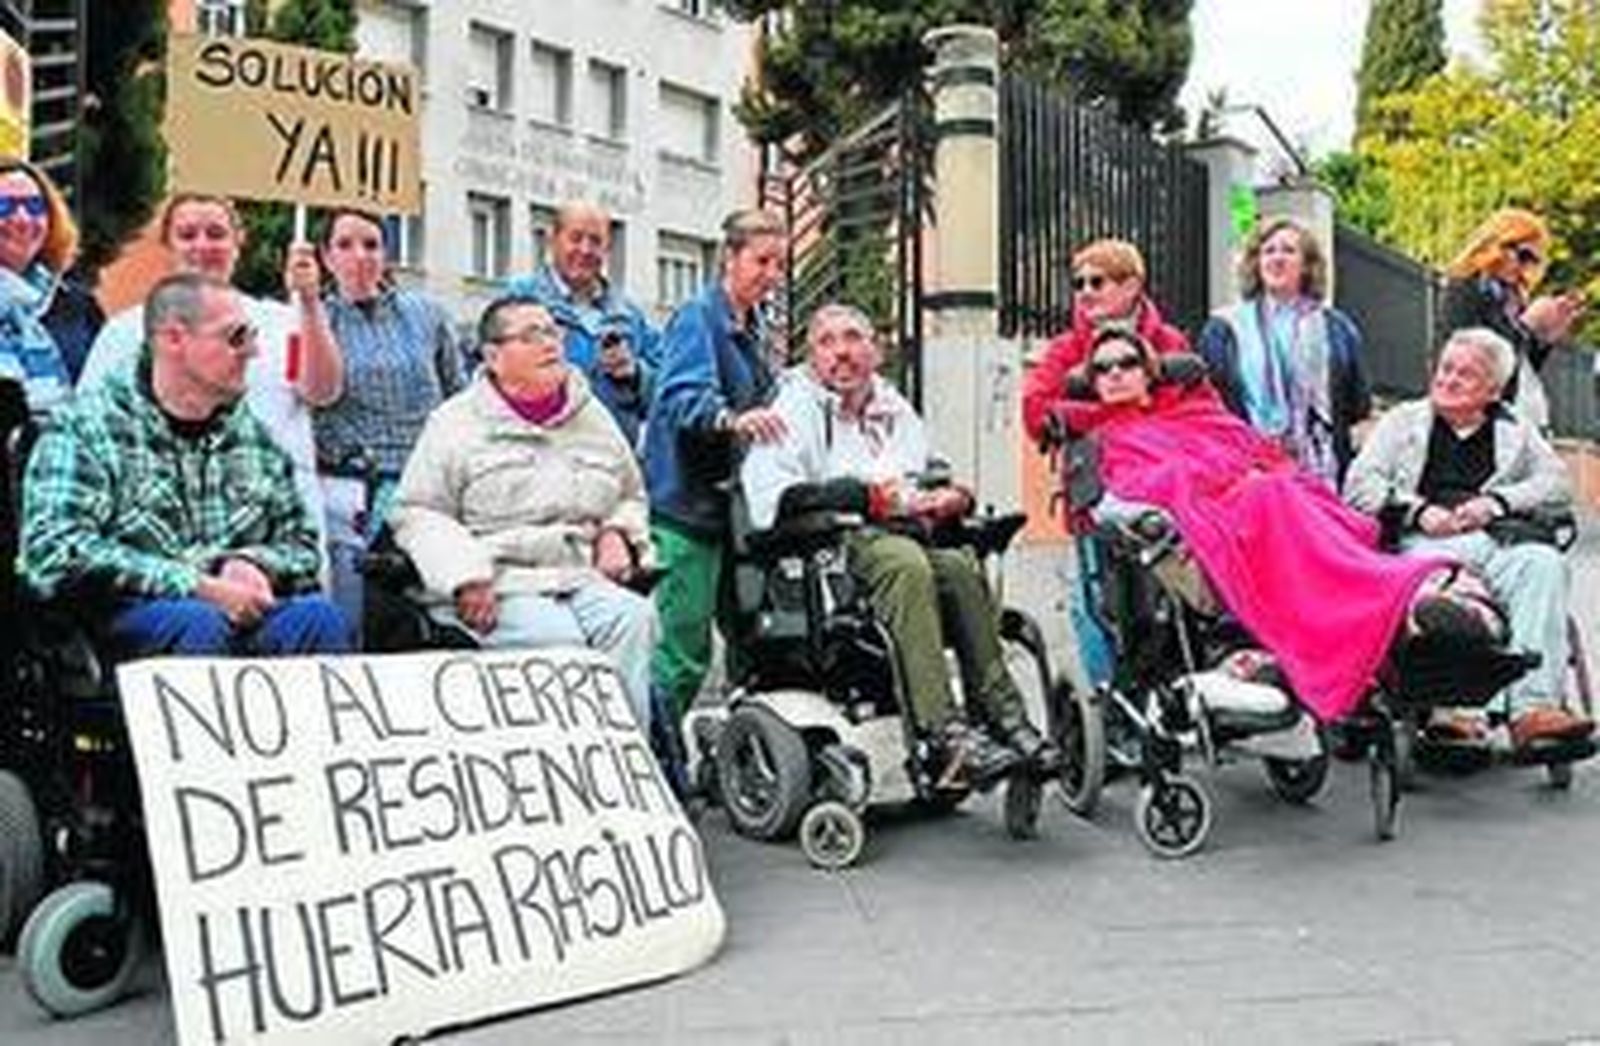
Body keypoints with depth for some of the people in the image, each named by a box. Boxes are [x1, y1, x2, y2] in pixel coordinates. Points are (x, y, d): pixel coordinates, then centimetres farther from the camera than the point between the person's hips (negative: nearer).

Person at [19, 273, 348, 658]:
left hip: (242, 609, 4)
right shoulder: (87, 426, 1)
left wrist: (255, 565, -5)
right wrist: (198, 586, -18)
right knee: (198, 622, -36)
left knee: (319, 616, -27)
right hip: (129, 612, -3)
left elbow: (301, 542, 20)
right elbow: (58, 553, -13)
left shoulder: (251, 433, 18)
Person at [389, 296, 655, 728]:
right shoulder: (456, 424, 8)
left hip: (586, 576, 4)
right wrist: (464, 576, -14)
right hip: (500, 584, -4)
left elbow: (632, 495, 34)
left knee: (634, 619, -27)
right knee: (555, 637, -34)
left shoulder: (593, 417, 22)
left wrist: (618, 533, 10)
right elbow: (417, 513, 1)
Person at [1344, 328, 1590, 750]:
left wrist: (1496, 502, -3)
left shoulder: (1515, 430, 29)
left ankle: (1533, 707, -42)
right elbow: (1358, 486, 12)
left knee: (1544, 563, -32)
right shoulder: (1403, 421, 25)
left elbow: (1557, 484, 15)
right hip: (1423, 542, -2)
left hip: (1498, 541, 2)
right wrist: (1417, 510, -5)